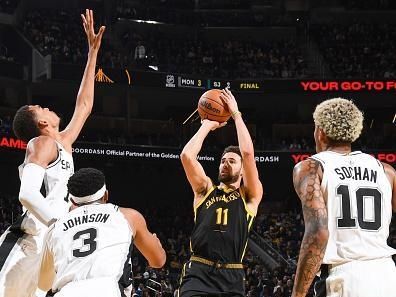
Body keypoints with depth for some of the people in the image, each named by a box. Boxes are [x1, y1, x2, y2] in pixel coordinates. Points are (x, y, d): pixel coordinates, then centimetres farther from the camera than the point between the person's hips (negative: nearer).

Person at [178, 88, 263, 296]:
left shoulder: (250, 195, 11)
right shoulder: (205, 190, 17)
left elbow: (248, 153, -2)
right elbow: (187, 155, 1)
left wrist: (236, 114, 4)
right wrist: (207, 125, 11)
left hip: (231, 278, 0)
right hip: (198, 273, 0)